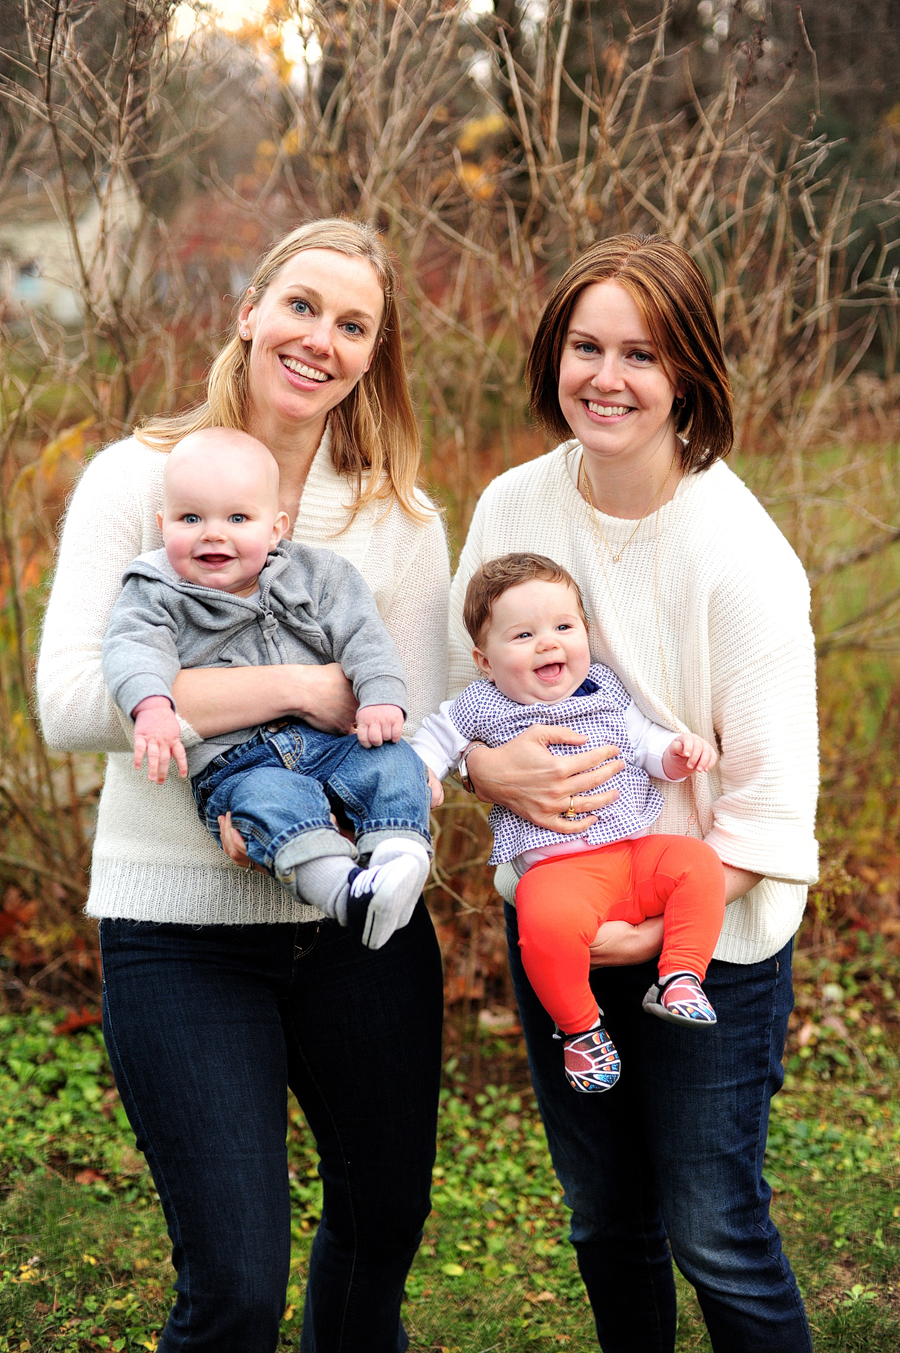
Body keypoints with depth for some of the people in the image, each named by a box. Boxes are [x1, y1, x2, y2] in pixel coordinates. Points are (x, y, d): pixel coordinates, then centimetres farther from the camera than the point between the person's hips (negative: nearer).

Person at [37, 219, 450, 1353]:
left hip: (360, 916, 4)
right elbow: (70, 704, -16)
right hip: (180, 926, -3)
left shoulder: (400, 522, 5)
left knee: (383, 1225, 19)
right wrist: (299, 687, -19)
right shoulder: (139, 481, -4)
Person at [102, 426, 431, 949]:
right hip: (234, 764, -4)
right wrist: (152, 706, -32)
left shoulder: (315, 575, 12)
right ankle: (345, 891, -53)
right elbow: (134, 649, -11)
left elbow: (362, 636, 6)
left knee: (394, 763, -22)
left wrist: (381, 695, -13)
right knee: (273, 799, -35)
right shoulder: (157, 595, 6)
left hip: (328, 740, 4)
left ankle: (396, 860, -36)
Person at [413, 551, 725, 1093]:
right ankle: (581, 1027, -10)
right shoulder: (482, 707, 7)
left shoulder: (606, 689, 15)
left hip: (635, 850, 4)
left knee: (698, 862, -24)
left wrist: (679, 750, -3)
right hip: (556, 868, -4)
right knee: (548, 924, -36)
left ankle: (680, 978, -9)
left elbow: (645, 742, 17)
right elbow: (436, 739, 20)